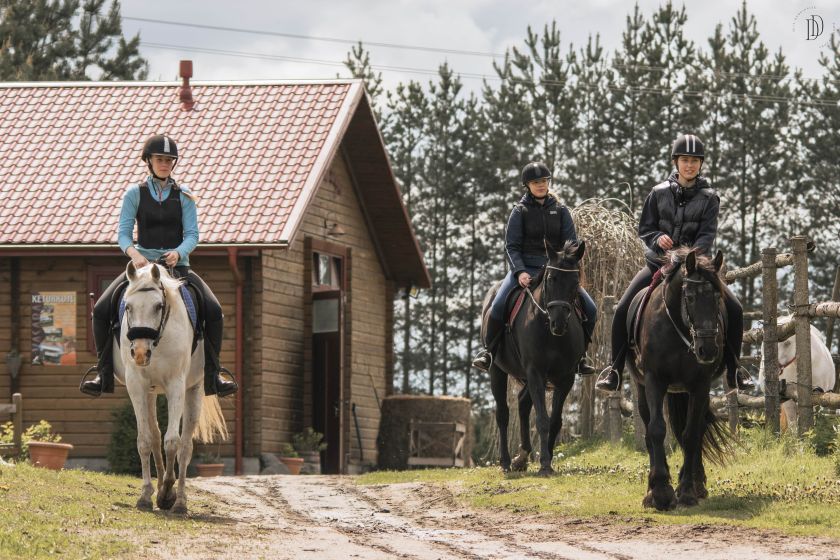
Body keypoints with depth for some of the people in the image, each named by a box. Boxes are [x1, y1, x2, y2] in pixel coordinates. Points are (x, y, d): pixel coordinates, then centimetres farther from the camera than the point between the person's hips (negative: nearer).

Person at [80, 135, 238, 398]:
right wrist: (134, 253, -24)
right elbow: (123, 233, -2)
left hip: (177, 263, 0)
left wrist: (179, 252, -24)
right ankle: (104, 372, -7)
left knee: (213, 311, -21)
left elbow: (192, 234, -1)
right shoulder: (135, 194, 5)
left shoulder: (184, 196, 7)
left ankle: (212, 374, -8)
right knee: (102, 309, -19)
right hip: (142, 263, 0)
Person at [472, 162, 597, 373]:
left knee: (589, 309, -10)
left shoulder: (560, 211, 9)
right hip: (526, 268, -2)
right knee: (498, 306, -26)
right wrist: (520, 272, -19)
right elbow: (511, 246, -3)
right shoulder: (520, 211, 3)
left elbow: (571, 244, 4)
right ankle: (488, 351, -5)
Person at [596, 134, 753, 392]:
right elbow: (644, 228, 5)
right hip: (659, 262, 0)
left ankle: (733, 370, 2)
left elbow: (707, 235, -11)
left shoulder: (709, 198, -1)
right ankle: (615, 368, -2)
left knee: (734, 310, -14)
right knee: (623, 310, -16)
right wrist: (657, 238, -18)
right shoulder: (659, 193, 2)